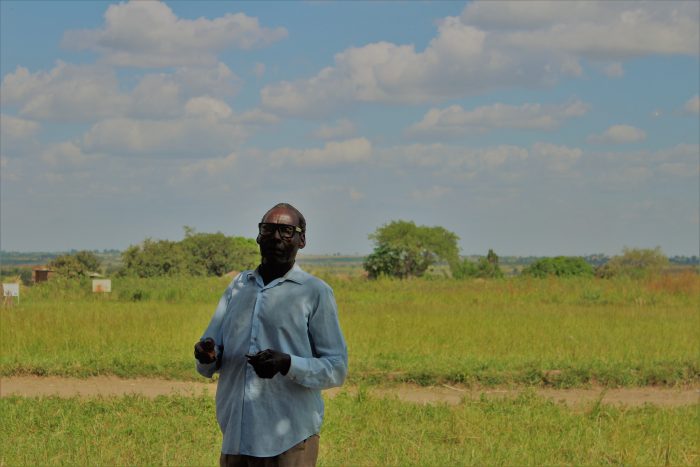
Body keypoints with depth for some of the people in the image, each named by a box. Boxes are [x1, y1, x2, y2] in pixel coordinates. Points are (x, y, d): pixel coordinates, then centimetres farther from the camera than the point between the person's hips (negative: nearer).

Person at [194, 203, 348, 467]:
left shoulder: (316, 292, 1)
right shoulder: (238, 286, 15)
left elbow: (336, 369, -4)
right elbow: (208, 367, 15)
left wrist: (287, 364, -21)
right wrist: (206, 354, -9)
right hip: (236, 437, 5)